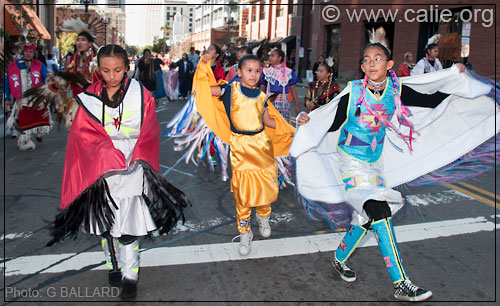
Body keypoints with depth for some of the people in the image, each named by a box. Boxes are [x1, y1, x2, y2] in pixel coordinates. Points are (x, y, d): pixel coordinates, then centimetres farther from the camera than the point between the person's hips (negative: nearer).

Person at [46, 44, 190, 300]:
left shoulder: (140, 94, -2)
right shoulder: (89, 97, 0)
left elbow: (149, 131, -2)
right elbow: (84, 134, -6)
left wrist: (137, 156, -18)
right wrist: (109, 155, -21)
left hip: (132, 165, -2)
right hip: (100, 167, 2)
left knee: (129, 221, -4)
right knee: (106, 219, 12)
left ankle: (130, 274, 8)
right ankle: (113, 264, 31)